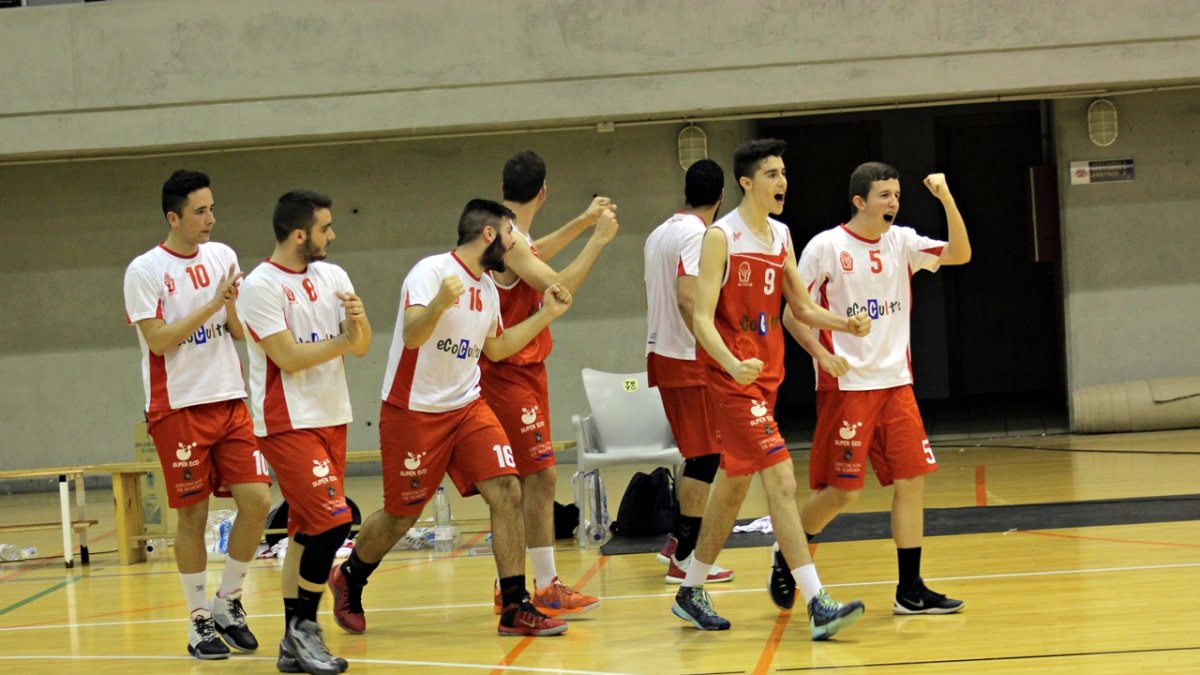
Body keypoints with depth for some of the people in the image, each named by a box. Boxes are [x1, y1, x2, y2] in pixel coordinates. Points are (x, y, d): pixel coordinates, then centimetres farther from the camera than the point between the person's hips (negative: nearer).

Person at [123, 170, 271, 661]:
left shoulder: (222, 256, 8)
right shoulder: (145, 270, -8)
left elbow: (239, 331, 11)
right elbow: (159, 340, -14)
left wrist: (233, 304, -10)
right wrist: (212, 304, -17)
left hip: (230, 400, 5)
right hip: (179, 406, -5)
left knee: (256, 500, -3)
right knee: (192, 514, 0)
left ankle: (228, 601, 15)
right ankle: (199, 620, 11)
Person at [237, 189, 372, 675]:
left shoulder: (332, 276, 7)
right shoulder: (261, 285, -13)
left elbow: (362, 348, 5)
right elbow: (289, 358, -18)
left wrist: (359, 321, -15)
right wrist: (343, 340, -16)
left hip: (331, 417, 7)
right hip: (288, 422, -7)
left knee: (307, 532, 9)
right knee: (332, 521, -16)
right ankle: (304, 627, -2)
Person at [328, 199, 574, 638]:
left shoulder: (487, 287, 9)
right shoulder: (432, 272, -16)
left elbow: (496, 348, 23)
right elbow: (412, 336, -27)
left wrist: (546, 314, 15)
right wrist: (439, 304, -47)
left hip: (466, 406, 7)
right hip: (413, 410, -7)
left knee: (507, 492, -11)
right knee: (401, 514, 4)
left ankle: (516, 609, -8)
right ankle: (348, 580, 33)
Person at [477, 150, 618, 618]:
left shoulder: (510, 234, 9)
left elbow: (533, 258, 32)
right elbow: (559, 287, -26)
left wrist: (583, 222, 31)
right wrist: (599, 239, -18)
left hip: (521, 372, 10)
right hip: (509, 373, -10)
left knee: (520, 480, 13)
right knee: (541, 476, -11)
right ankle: (547, 590, -10)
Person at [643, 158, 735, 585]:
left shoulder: (659, 234, 14)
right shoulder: (697, 234, -14)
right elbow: (688, 298, -25)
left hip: (662, 353, 9)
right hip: (690, 359, -9)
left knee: (700, 454, 19)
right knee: (706, 457, -4)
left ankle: (677, 540, 22)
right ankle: (683, 559, -3)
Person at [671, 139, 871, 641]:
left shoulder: (781, 236, 11)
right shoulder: (722, 237, -12)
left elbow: (801, 306, 19)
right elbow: (702, 318, -17)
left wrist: (844, 324, 1)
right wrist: (733, 365, -33)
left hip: (767, 373, 8)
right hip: (734, 377, -8)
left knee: (734, 482, 15)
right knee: (781, 480, -16)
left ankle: (692, 591, 29)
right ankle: (818, 605, -21)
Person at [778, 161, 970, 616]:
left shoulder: (901, 242, 7)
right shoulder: (827, 246, -8)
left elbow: (960, 254, -4)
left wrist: (947, 200, -15)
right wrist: (821, 353, -17)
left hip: (895, 382, 5)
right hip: (845, 386, -5)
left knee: (911, 480, 0)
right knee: (841, 490, -5)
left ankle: (910, 591, 5)